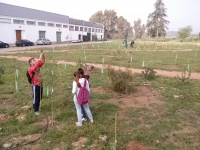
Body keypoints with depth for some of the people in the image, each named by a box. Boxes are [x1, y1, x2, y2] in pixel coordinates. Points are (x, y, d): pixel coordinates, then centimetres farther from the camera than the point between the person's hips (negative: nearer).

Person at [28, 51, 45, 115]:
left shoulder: (37, 66, 6)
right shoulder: (30, 69, -15)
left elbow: (42, 62, -1)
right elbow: (35, 67, -36)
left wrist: (42, 56, -19)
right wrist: (39, 58, -38)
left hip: (40, 84, 7)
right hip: (35, 85, -7)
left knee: (40, 97, 19)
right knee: (35, 98, 5)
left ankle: (37, 107, 38)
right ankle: (36, 110, 20)